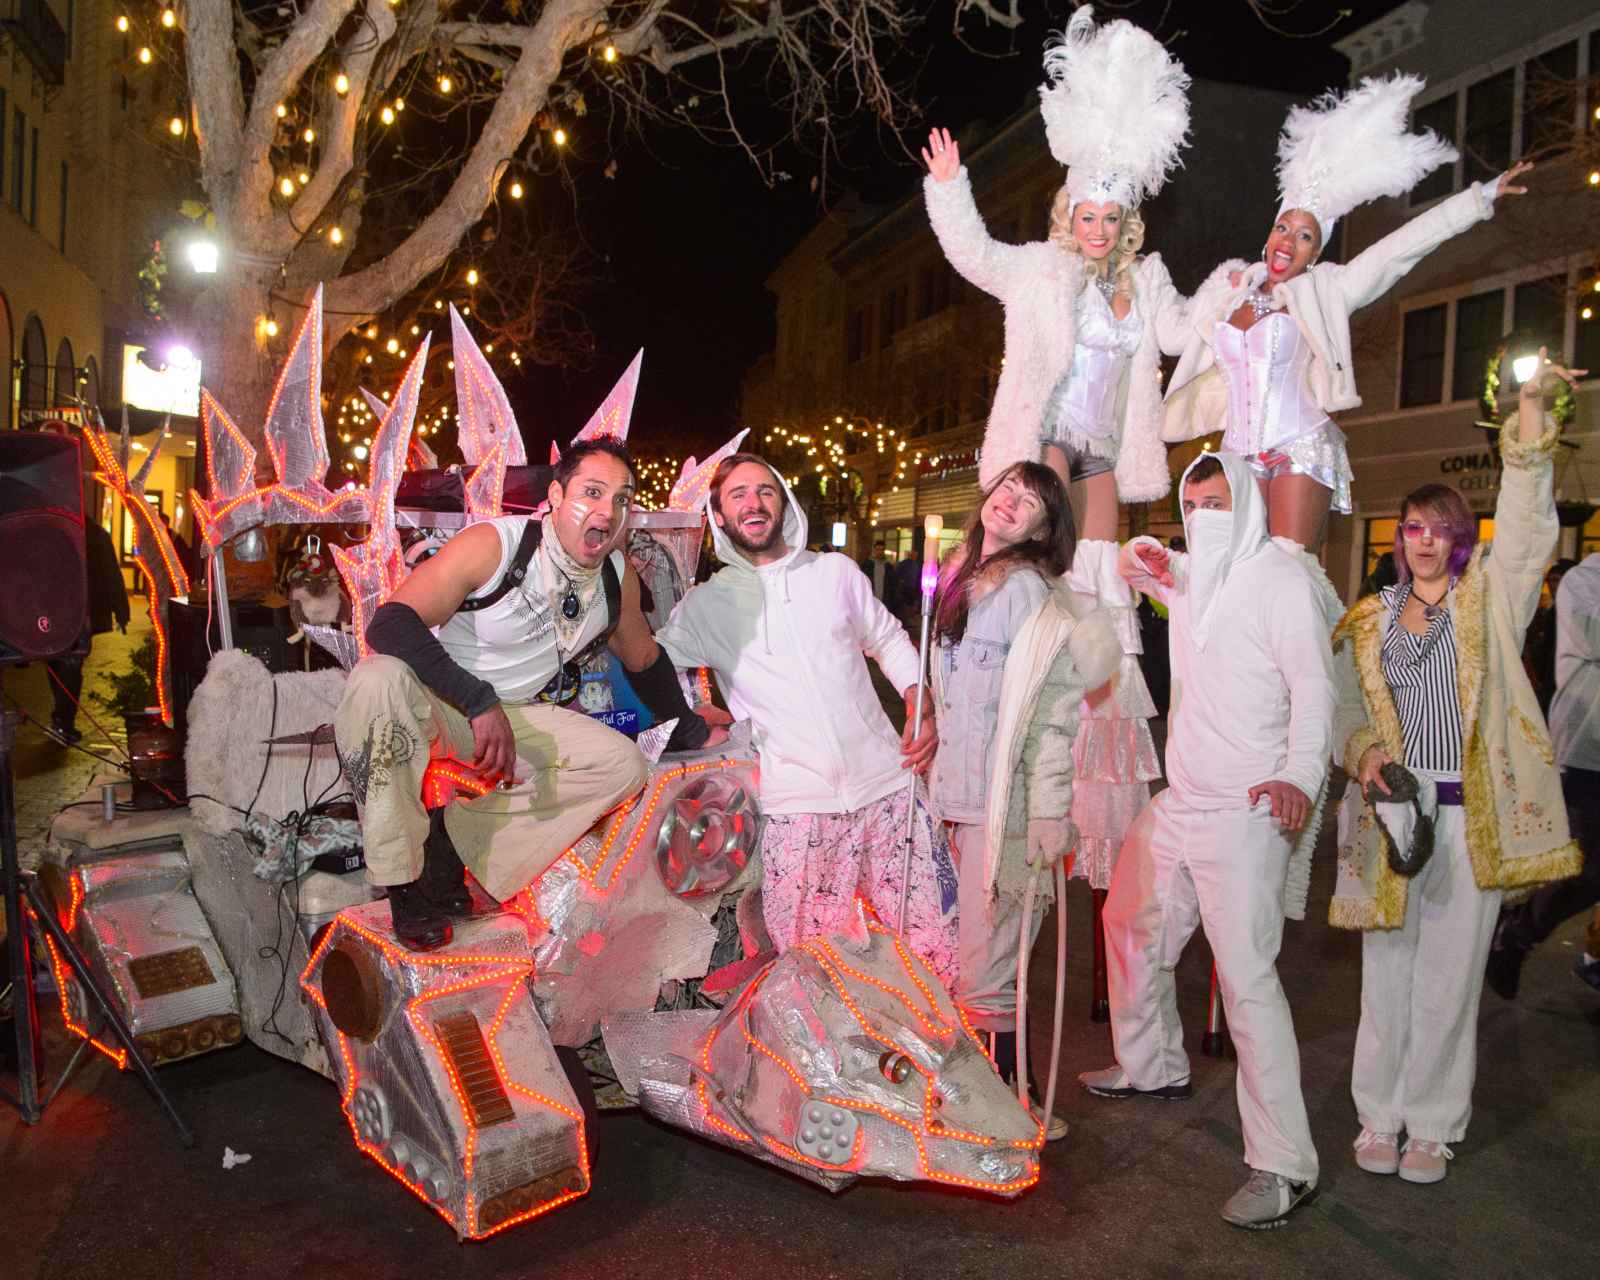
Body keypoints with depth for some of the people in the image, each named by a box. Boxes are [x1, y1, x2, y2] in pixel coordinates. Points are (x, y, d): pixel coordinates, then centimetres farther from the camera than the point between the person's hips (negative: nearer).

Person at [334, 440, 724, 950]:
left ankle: (454, 830, -11)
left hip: (514, 718, 5)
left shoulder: (619, 578, -3)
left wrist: (692, 732, 25)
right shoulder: (493, 544, -22)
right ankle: (402, 877, -23)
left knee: (623, 765, -12)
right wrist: (480, 703, -37)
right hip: (434, 705, -5)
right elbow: (390, 623, -30)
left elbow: (644, 659, 16)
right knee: (380, 676, -38)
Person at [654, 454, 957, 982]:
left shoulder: (836, 571, 12)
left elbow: (889, 641, 20)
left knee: (933, 944, 0)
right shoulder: (705, 605, 8)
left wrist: (922, 709, 5)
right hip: (797, 805, -1)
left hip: (885, 782, 1)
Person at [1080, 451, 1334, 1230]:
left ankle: (1284, 1165, -3)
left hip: (1245, 815, -9)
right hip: (1178, 803, 9)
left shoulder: (1279, 576, -9)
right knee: (1129, 923, 22)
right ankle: (1152, 1067, 43)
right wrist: (1145, 554, 12)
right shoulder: (1189, 576, 15)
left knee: (1247, 977, -13)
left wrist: (1301, 773, -32)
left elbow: (1313, 684, -17)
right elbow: (1138, 565, 37)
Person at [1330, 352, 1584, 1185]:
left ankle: (1431, 1123, 20)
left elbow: (1525, 519, -8)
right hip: (1392, 808, 1)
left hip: (1474, 814, -1)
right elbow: (1346, 710, 11)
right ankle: (1379, 1114, 20)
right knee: (1387, 968, 7)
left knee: (1450, 973, 6)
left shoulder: (1490, 601, 5)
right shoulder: (1369, 621, 10)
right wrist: (1366, 753, -11)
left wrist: (1531, 410, -19)